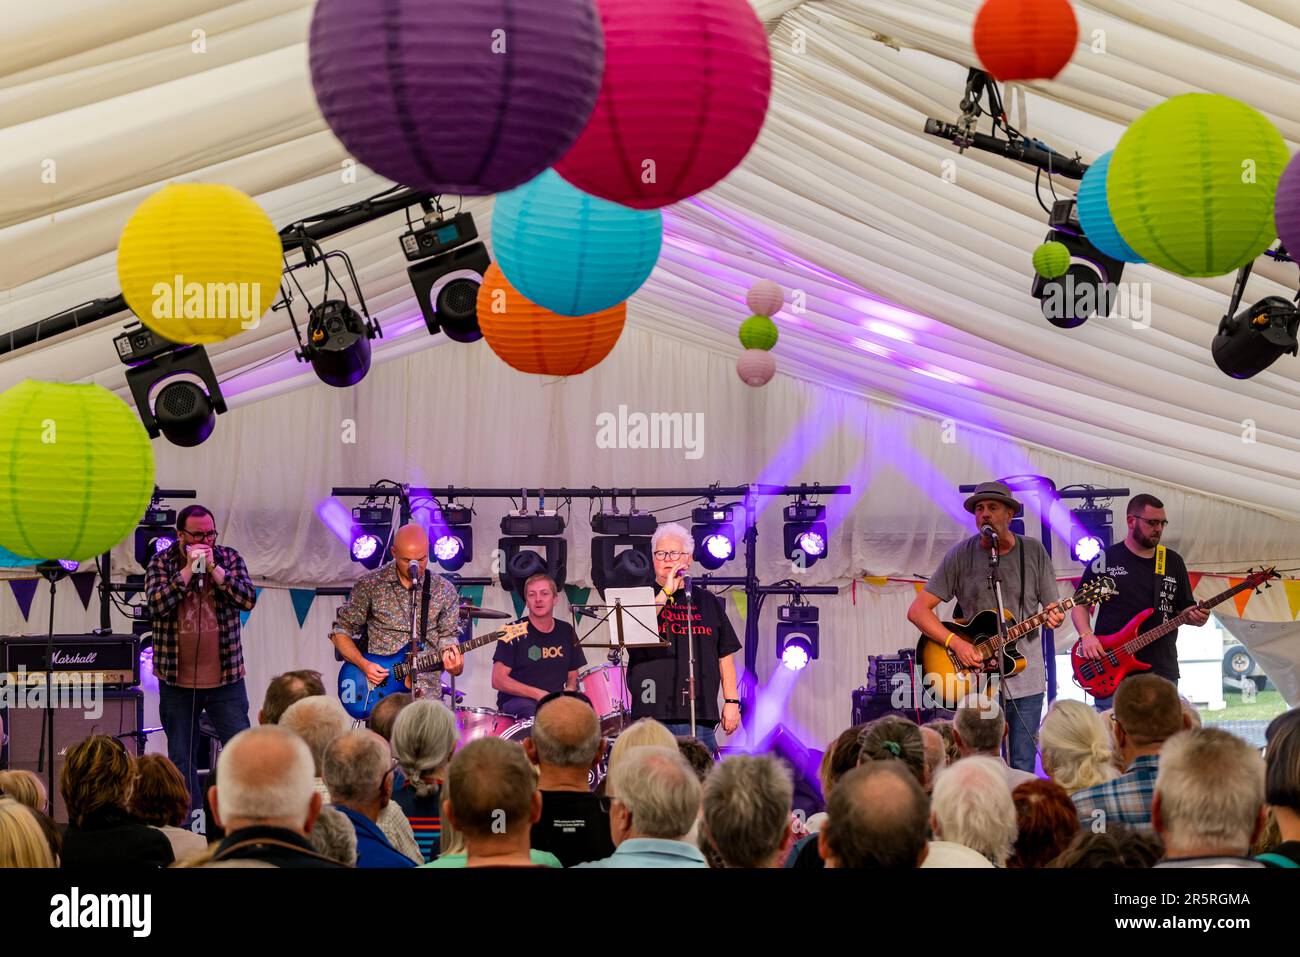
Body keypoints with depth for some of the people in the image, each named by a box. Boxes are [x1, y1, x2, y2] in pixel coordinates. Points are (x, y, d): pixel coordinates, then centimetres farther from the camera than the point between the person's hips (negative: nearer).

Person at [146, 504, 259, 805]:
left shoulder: (229, 558, 3)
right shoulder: (161, 562, -1)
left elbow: (248, 599, -10)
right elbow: (158, 605, -16)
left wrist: (214, 569, -15)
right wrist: (189, 569, -18)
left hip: (226, 678, 0)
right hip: (177, 680, 0)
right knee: (181, 759, 7)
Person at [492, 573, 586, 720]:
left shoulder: (566, 632, 12)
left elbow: (573, 676, 21)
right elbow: (498, 680, -8)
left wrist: (568, 691, -4)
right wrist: (537, 694, -16)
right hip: (516, 703, -4)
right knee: (530, 710, -38)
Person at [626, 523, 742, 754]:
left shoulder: (707, 602, 16)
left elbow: (726, 655, 15)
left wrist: (731, 702, 7)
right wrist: (666, 592, -11)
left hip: (701, 715, 2)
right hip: (652, 712, -2)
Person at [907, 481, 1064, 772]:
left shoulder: (1034, 551, 4)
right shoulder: (961, 555, -1)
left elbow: (1052, 607, 8)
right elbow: (917, 610, -3)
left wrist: (1054, 617, -17)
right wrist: (956, 643, -16)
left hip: (1025, 678, 1)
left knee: (1022, 769, 3)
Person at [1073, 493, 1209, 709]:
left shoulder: (1173, 562, 13)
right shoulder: (1106, 559, 3)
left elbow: (1184, 609, 16)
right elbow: (1080, 604, 6)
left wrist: (1195, 616, -7)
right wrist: (1086, 635, -11)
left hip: (1161, 671, 3)